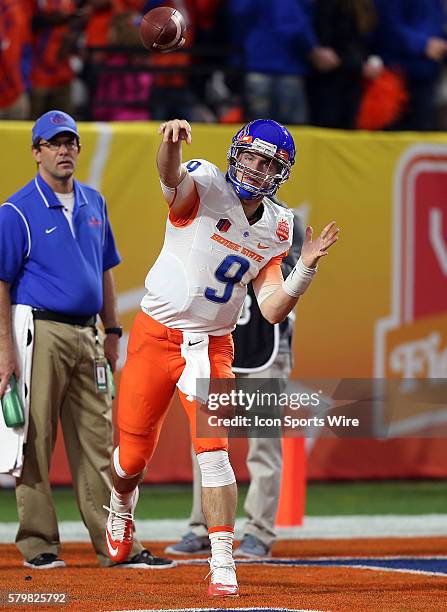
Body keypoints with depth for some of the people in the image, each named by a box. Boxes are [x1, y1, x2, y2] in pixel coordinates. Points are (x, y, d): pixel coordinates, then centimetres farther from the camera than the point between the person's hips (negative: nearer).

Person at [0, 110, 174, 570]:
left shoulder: (93, 203, 14)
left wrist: (111, 333, 16)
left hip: (86, 334, 6)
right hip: (41, 334, -6)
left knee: (97, 441, 6)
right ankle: (38, 545, 4)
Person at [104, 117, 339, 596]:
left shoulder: (277, 229, 2)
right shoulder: (205, 188, -12)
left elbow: (272, 310, 0)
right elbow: (172, 178, -37)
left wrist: (305, 267, -15)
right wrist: (172, 143, -60)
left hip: (210, 347, 2)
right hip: (155, 336, -2)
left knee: (213, 450, -14)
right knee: (133, 456, 8)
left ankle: (223, 564, -11)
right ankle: (121, 505, 43)